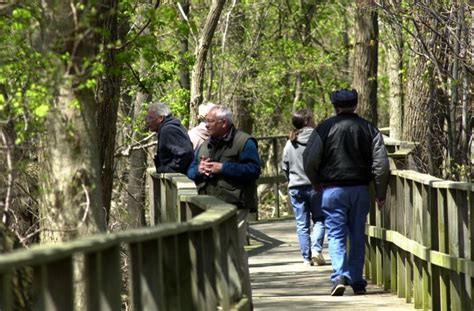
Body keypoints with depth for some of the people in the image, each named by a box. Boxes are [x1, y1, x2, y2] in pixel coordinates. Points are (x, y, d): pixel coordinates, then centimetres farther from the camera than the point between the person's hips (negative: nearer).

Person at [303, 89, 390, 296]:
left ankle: (339, 277, -20)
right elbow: (381, 164, 0)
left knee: (336, 235, -2)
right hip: (360, 189, 2)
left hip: (333, 190, -2)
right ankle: (357, 281, 14)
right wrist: (380, 193, 7)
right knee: (357, 236, 11)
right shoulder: (368, 129, 4)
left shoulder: (324, 128, -4)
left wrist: (317, 184, 12)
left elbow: (309, 162, -5)